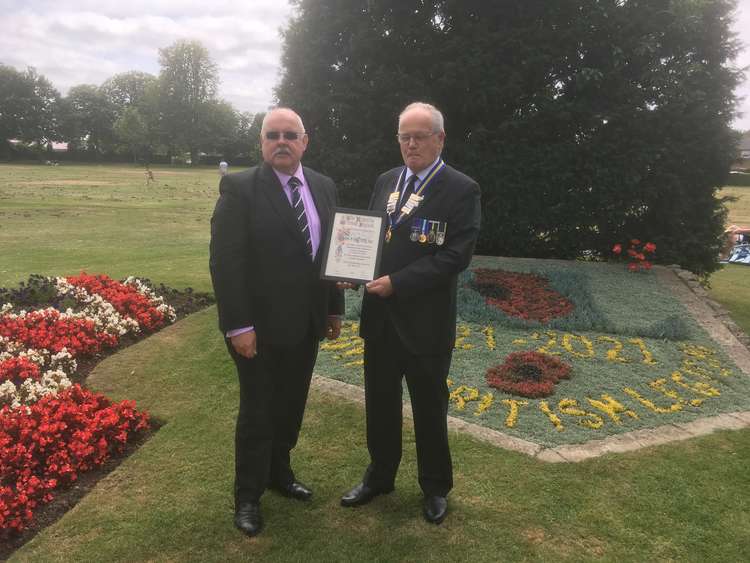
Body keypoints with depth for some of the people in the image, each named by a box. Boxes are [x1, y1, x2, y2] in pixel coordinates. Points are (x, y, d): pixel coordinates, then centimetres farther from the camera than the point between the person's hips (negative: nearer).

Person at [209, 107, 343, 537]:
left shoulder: (324, 187, 7)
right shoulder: (239, 187, -11)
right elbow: (225, 260, -15)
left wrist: (335, 308, 10)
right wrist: (238, 325, -19)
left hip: (307, 323, 5)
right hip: (260, 325, -5)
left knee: (291, 407, 17)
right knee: (258, 412, 8)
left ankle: (279, 473, 40)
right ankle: (248, 496, 27)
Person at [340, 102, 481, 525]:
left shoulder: (462, 189, -9)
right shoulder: (386, 181, 9)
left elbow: (457, 255, -17)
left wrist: (397, 283, -21)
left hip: (426, 322, -5)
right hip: (380, 316, 5)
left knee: (429, 408, 12)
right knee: (379, 402, 18)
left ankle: (436, 487, 35)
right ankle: (379, 477, 40)